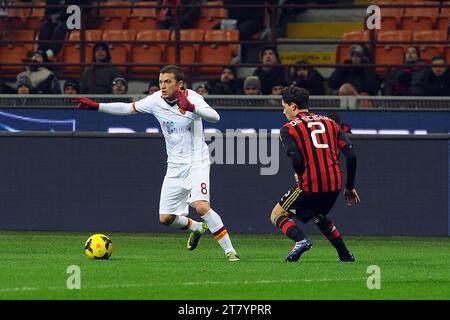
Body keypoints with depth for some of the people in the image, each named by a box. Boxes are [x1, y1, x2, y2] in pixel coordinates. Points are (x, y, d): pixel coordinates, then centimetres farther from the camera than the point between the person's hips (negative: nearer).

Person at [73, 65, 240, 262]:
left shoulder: (192, 98, -16)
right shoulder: (156, 101, -3)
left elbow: (215, 117, -30)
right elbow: (128, 108, 10)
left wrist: (191, 107, -45)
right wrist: (96, 106, 7)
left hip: (196, 162, -5)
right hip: (175, 166, 5)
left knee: (201, 206, -27)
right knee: (165, 218, 3)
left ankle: (229, 249, -15)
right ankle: (197, 228, 34)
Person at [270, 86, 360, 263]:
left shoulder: (288, 128, 0)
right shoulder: (329, 122, 16)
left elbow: (297, 160, -16)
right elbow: (351, 154, 8)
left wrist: (299, 176, 7)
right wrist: (350, 187, 15)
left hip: (310, 185, -6)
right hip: (334, 184, 6)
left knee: (277, 216, 11)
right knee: (318, 216, 33)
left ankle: (301, 240, -16)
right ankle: (345, 254, 26)